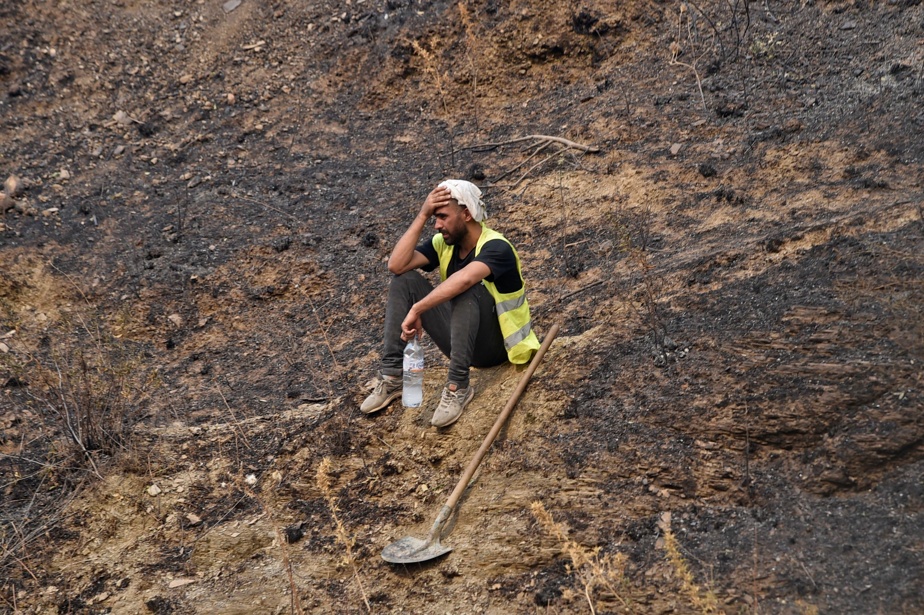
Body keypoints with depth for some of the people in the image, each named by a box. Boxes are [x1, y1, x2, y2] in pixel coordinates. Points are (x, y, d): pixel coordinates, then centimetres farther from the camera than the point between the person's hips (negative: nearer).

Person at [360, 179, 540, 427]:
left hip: (496, 343, -7)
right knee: (405, 280, -7)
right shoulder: (443, 243, 0)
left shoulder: (496, 247, -21)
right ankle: (391, 376, -11)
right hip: (461, 338, 7)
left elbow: (464, 279, -43)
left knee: (467, 288, -35)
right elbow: (396, 265, -15)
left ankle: (458, 386, -30)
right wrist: (422, 216, -17)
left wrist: (416, 310, -45)